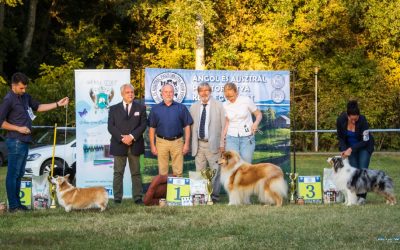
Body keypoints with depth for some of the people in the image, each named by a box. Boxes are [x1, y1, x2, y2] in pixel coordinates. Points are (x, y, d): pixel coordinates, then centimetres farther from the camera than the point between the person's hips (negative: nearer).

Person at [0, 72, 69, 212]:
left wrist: (58, 104, 19)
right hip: (15, 141, -9)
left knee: (19, 174, 12)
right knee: (13, 174, -5)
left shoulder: (25, 97, 14)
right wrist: (18, 129, -14)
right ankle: (13, 206, -4)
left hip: (24, 141, 9)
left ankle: (17, 203, 18)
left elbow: (38, 107, 27)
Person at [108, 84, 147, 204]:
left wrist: (132, 136, -12)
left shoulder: (141, 108, 10)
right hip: (119, 145, 0)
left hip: (135, 145, 0)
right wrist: (122, 138, -12)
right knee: (118, 173, 1)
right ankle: (117, 198, 2)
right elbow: (111, 126, 0)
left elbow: (143, 125, 1)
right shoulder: (114, 109, 9)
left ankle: (138, 198, 4)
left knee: (136, 173, 2)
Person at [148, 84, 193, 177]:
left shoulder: (181, 108, 5)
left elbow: (187, 126, 4)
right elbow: (152, 128, 7)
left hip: (177, 141, 0)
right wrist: (152, 145, 1)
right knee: (162, 172, 4)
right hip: (161, 142, 0)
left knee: (178, 171, 0)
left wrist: (186, 144, -2)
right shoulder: (155, 109, 6)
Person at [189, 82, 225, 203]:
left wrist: (222, 143, -6)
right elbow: (192, 126, 15)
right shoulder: (194, 108, 11)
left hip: (213, 144, -3)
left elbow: (223, 126, -1)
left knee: (215, 171, -4)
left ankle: (215, 195, 1)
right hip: (198, 144, 3)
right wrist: (194, 142, 7)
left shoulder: (218, 106, 1)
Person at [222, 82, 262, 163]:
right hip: (231, 138, 2)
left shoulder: (246, 100, -5)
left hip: (247, 137, -2)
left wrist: (256, 123, -17)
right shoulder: (225, 106, 4)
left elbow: (259, 114, 2)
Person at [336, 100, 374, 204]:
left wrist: (351, 149, -30)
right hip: (349, 147, 3)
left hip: (364, 147, -3)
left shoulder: (362, 120, -31)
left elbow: (365, 141, -24)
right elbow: (340, 137, -6)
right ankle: (355, 195, -4)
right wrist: (344, 150, -19)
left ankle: (362, 196, -10)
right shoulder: (341, 120, -23)